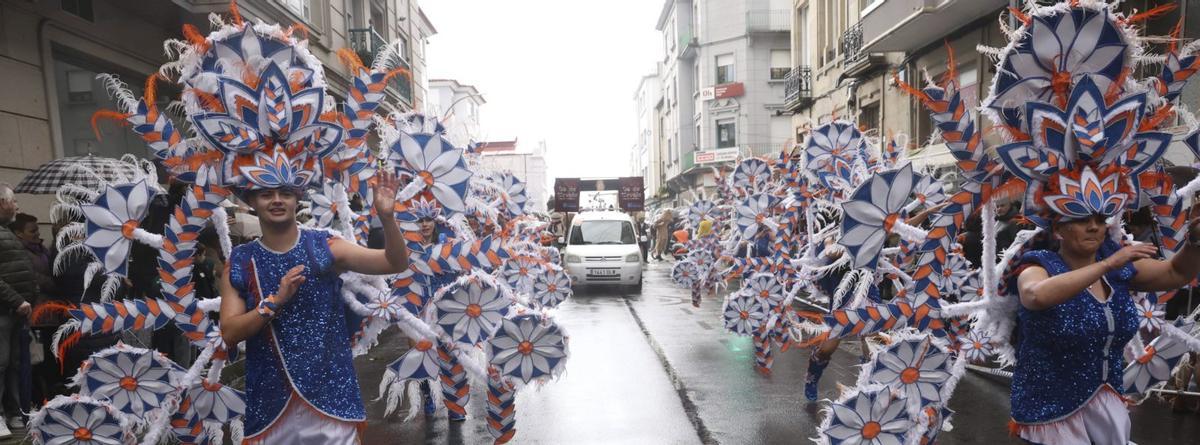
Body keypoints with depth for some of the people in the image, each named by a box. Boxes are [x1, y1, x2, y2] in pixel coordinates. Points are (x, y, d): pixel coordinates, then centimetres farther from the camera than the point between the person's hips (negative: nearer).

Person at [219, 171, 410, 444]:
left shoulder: (324, 248, -4)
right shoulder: (239, 263, 2)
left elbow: (396, 263, -12)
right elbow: (230, 335, -3)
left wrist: (386, 215, -27)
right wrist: (275, 301, -17)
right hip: (270, 404, 2)